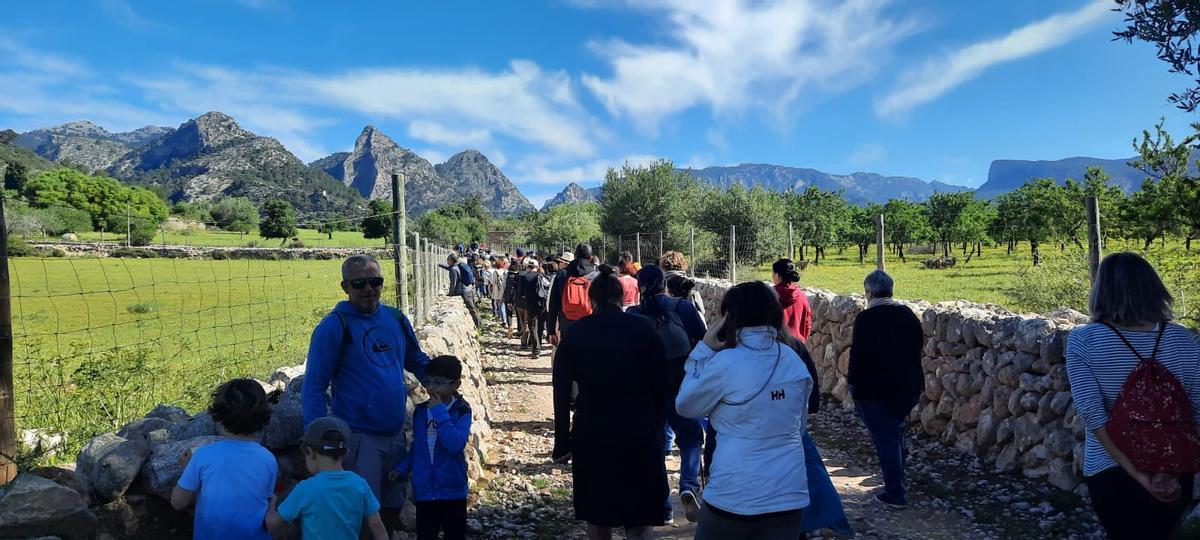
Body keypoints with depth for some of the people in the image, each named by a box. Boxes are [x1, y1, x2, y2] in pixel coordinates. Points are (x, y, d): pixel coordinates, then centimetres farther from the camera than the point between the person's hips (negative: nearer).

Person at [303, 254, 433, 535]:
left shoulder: (396, 318, 4)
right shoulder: (334, 326, -12)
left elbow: (419, 361, 18)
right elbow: (314, 388, -13)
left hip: (396, 434, 6)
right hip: (359, 438, -6)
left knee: (392, 511, 20)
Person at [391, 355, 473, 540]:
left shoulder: (462, 411, -10)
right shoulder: (420, 411, 3)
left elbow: (456, 445, -25)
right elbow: (416, 447, 14)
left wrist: (440, 413, -22)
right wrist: (403, 468, 0)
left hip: (453, 491, -3)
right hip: (424, 491, 3)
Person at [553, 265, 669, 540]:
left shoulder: (574, 333, -1)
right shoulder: (644, 328, -4)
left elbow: (561, 393, -1)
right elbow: (660, 386, -3)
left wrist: (562, 442, 4)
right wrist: (657, 429, 7)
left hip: (590, 435, 2)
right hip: (639, 434, -1)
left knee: (597, 515, 20)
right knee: (639, 516, 9)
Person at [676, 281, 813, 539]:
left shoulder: (726, 363, -17)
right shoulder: (795, 361, 1)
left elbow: (686, 406, -2)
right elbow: (800, 423, 13)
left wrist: (704, 349, -2)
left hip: (736, 494, -4)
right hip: (789, 493, 4)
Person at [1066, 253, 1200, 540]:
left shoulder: (1083, 340, -14)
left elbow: (1092, 413, -19)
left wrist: (1138, 474, -15)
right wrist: (1171, 469, -6)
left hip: (1110, 472, -4)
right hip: (1175, 475, 4)